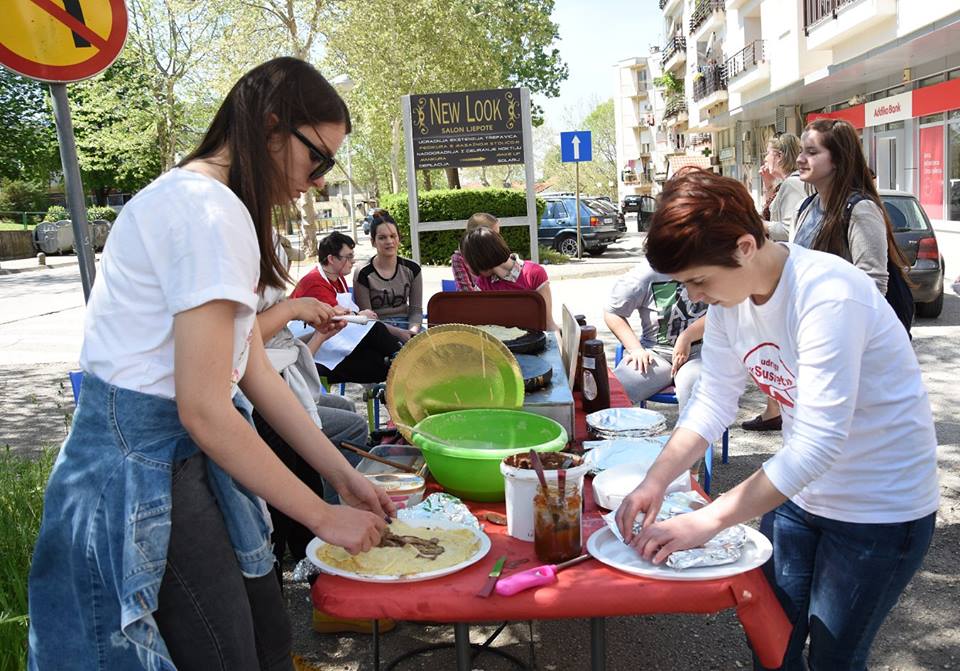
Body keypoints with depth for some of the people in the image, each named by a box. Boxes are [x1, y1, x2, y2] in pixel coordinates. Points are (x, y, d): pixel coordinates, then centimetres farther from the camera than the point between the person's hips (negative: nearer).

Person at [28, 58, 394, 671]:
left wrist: (344, 475, 8)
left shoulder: (214, 204, 13)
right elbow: (203, 409, -23)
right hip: (141, 474, -10)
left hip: (182, 457, 10)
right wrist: (323, 514, -14)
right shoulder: (211, 211, -20)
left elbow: (255, 374, 11)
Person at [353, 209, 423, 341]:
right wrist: (398, 333, -19)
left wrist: (413, 329, -15)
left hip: (406, 323, 4)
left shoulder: (412, 269, 4)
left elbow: (416, 309, 7)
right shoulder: (363, 274, -7)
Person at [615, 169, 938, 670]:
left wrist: (708, 521, -35)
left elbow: (819, 444, -35)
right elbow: (712, 401, -6)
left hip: (880, 508, -6)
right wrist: (655, 482, -20)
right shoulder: (729, 295, -8)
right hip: (799, 491, 7)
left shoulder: (828, 296, -31)